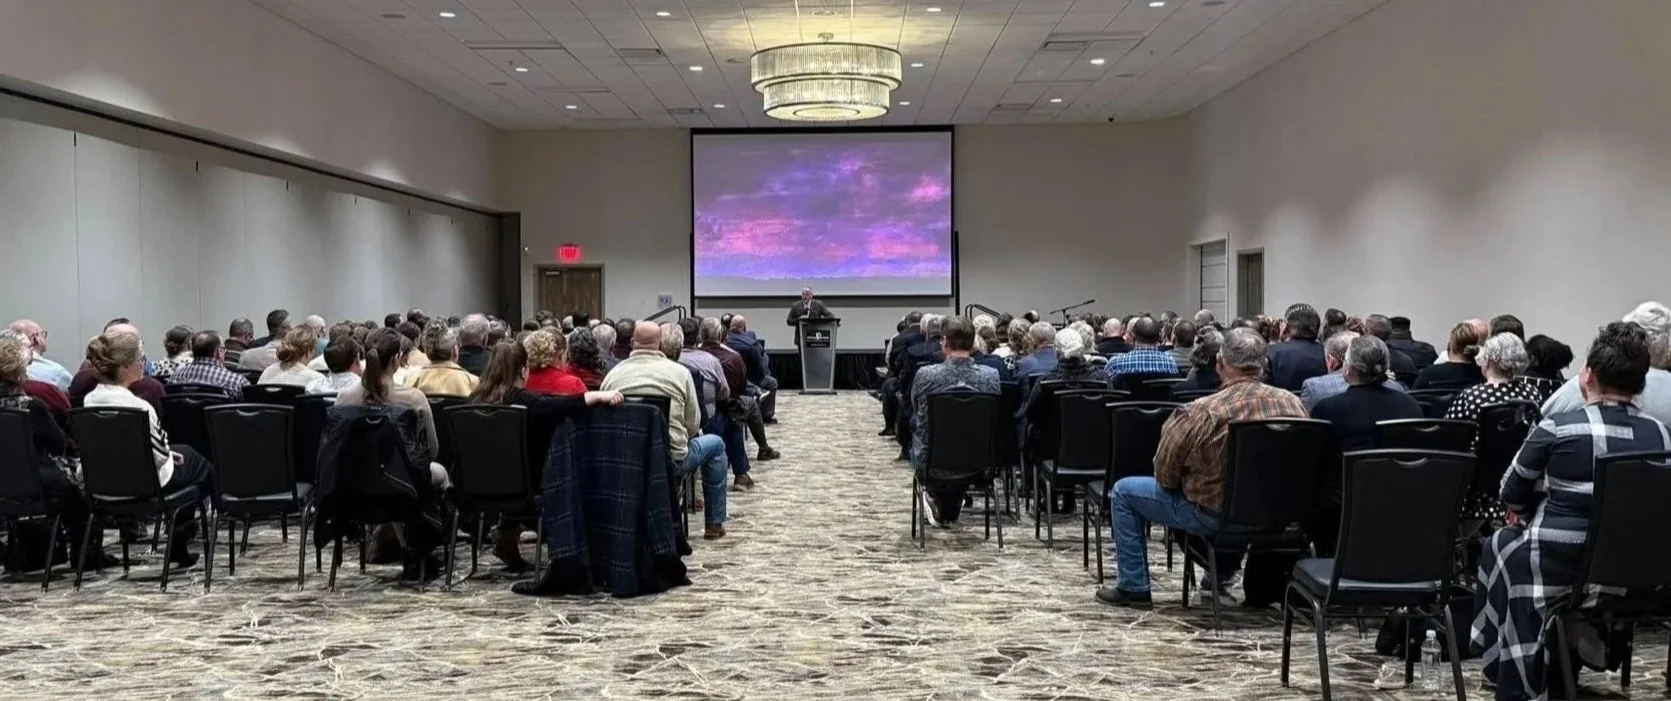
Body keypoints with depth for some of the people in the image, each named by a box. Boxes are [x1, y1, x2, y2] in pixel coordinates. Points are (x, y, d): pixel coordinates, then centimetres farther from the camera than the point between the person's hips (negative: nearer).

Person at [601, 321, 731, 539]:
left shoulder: (613, 374, 0)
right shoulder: (679, 372, -5)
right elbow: (693, 425, -2)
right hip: (672, 459, -3)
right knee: (716, 444, 25)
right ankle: (714, 524, 28)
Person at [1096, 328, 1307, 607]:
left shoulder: (1201, 412, -25)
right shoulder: (1292, 403, -13)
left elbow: (1164, 475, -14)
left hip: (1213, 515, -5)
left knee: (1123, 492, 11)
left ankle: (1133, 587, 15)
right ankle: (1222, 571, 46)